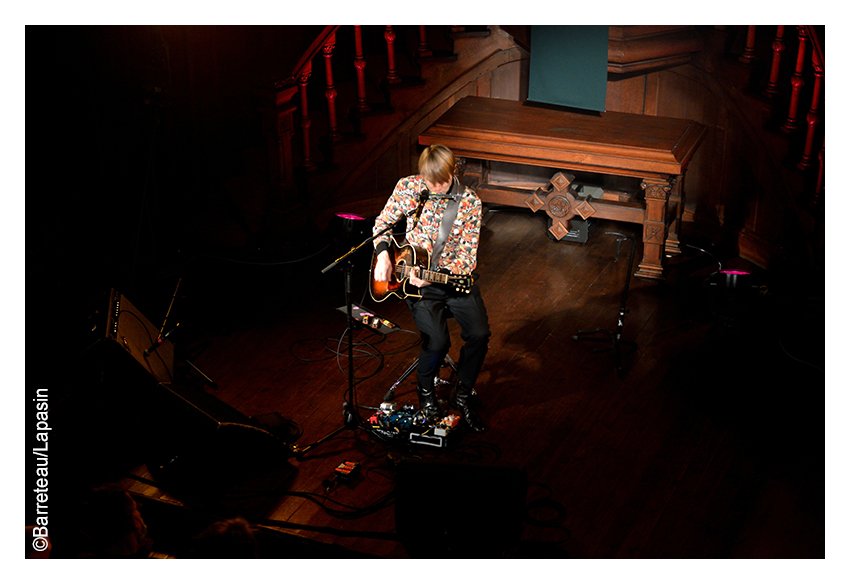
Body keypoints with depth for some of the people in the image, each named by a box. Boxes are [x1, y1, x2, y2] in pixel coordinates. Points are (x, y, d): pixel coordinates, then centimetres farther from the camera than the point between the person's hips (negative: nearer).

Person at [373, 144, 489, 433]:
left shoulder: (470, 202, -9)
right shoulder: (408, 187, -5)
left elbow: (467, 256, -11)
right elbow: (383, 223, 8)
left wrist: (433, 276, -25)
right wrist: (383, 255, -10)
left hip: (455, 276, 1)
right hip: (411, 275, -1)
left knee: (479, 333, -18)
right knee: (437, 341, -21)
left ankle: (463, 394, 8)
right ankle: (425, 388, 13)